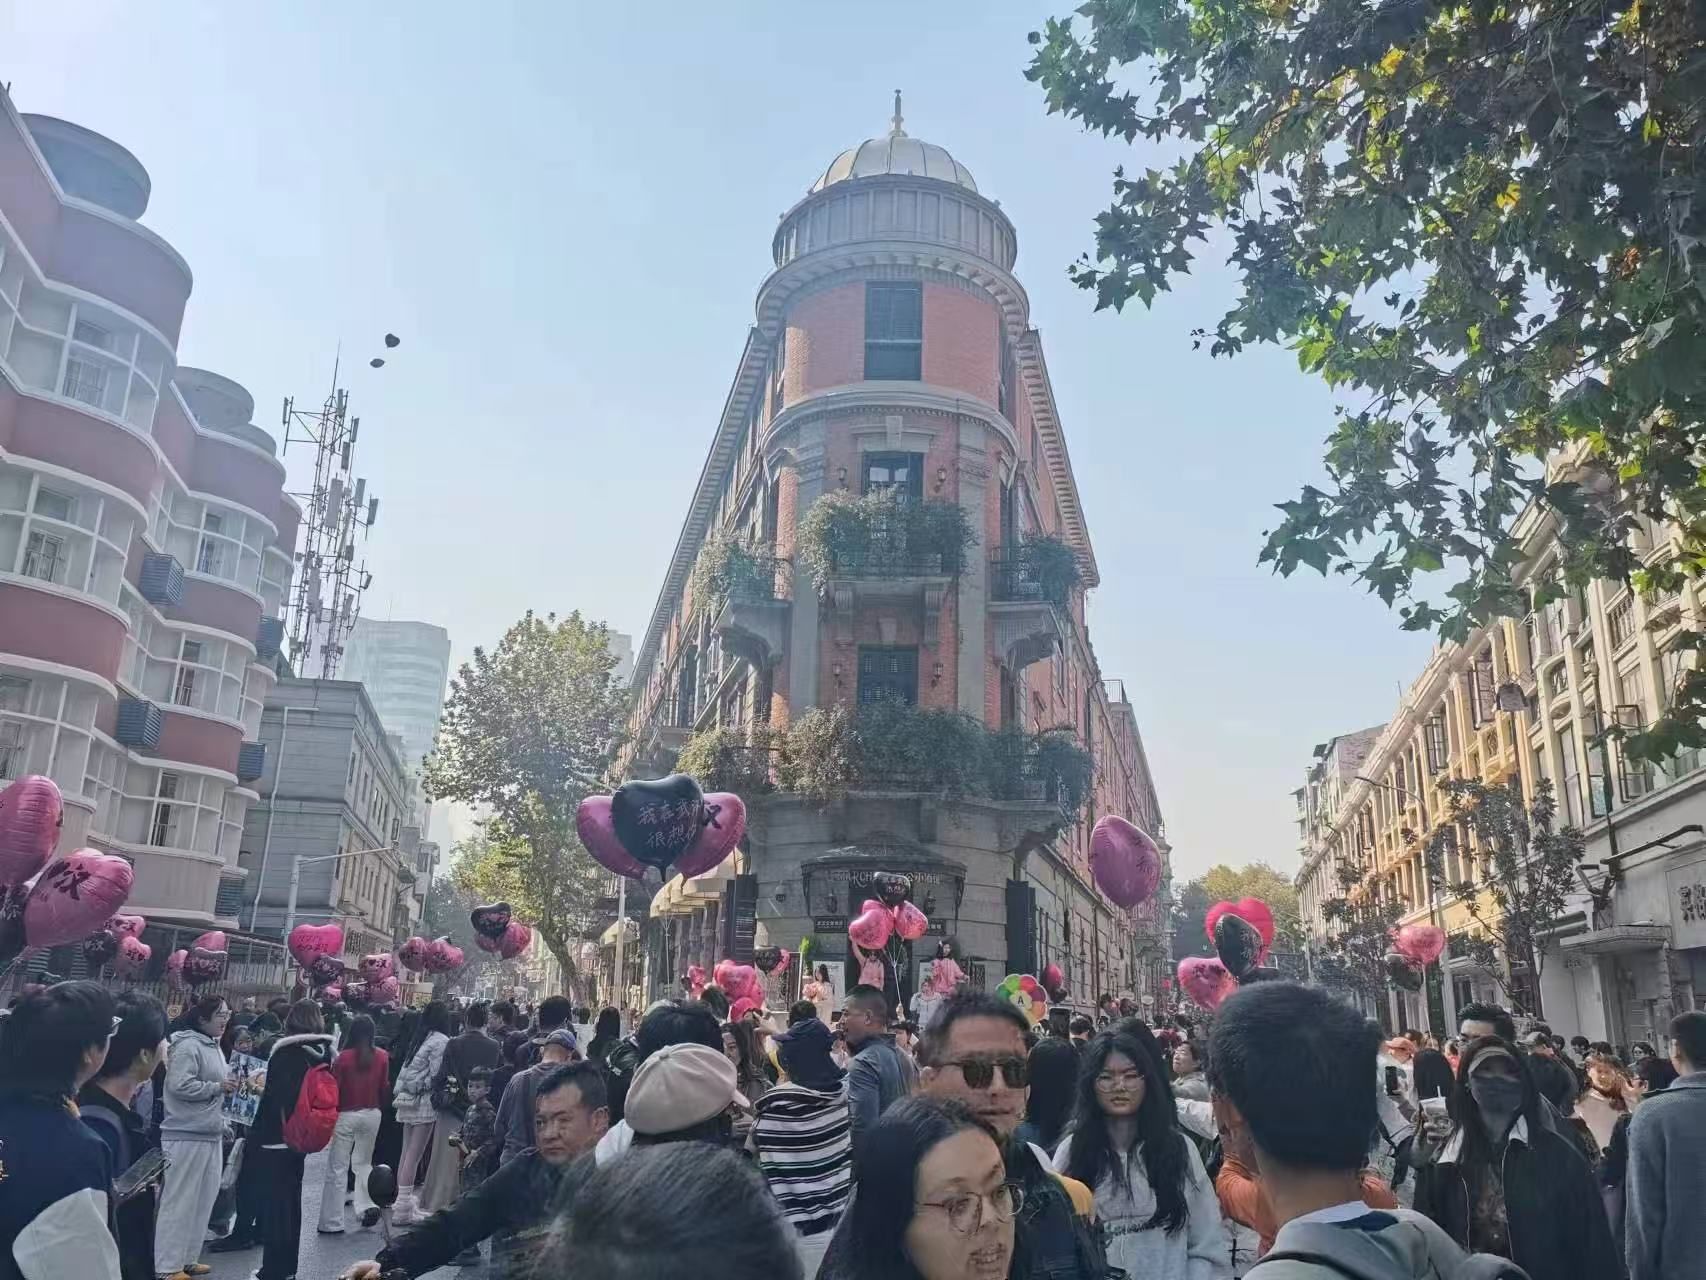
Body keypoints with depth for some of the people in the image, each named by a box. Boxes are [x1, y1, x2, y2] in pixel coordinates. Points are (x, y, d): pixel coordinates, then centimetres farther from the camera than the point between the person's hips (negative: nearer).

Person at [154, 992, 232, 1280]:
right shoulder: (188, 1046, -14)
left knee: (204, 1200, 13)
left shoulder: (215, 1047, 15)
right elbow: (180, 1085, -25)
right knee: (179, 1201, -2)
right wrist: (218, 1087, -17)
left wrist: (229, 1088, 8)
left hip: (210, 1134, 9)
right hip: (187, 1134, -9)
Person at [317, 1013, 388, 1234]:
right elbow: (384, 1087, 2)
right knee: (363, 1162, 22)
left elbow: (335, 1088, -8)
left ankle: (331, 1222, 11)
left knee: (337, 1168, 7)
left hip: (346, 1115, -3)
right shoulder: (382, 1057, -6)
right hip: (372, 1114, 3)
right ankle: (367, 1205, 6)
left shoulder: (343, 1057, -14)